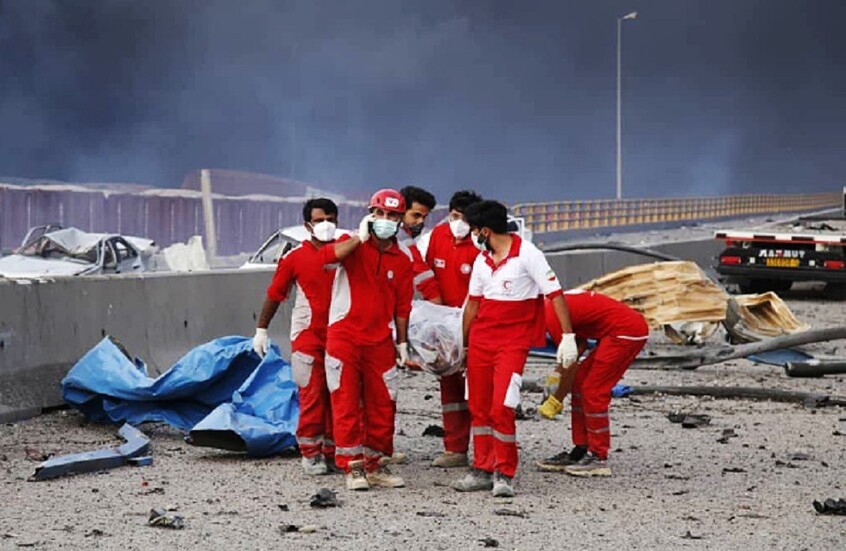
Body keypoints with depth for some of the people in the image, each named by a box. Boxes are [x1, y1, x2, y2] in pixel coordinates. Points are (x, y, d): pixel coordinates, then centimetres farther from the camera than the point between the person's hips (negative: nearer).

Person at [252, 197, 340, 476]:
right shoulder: (295, 257, -2)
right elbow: (275, 294, 5)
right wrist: (261, 330, 5)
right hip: (307, 334, -3)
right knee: (313, 395, -5)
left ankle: (332, 451, 14)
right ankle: (311, 453, 3)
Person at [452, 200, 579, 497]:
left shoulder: (527, 255, -10)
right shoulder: (481, 261, 11)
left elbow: (555, 294, -10)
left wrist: (568, 336, -14)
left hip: (514, 342, -7)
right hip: (481, 339, 7)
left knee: (501, 408, -14)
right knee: (478, 407, 7)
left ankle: (504, 474, -3)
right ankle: (482, 470, 18)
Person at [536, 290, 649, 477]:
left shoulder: (552, 316, -17)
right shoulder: (555, 305, 12)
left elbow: (571, 364, -12)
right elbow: (581, 343, 20)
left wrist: (556, 401, -2)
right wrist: (558, 375, 13)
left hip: (628, 332, -10)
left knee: (593, 391, -8)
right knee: (580, 384, 12)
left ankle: (599, 459, -4)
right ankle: (579, 452, 15)